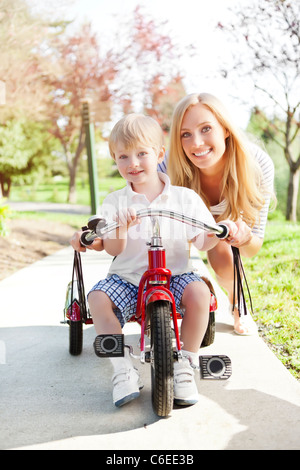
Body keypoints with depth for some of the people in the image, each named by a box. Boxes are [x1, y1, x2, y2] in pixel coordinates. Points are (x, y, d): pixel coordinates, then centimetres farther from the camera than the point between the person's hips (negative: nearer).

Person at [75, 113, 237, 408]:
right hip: (127, 278, 1)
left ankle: (185, 365, -11)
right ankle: (122, 369, -14)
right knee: (97, 298, -25)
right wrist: (120, 229, -27)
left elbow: (201, 242, 0)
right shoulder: (114, 202, 0)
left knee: (199, 292, -29)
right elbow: (113, 249, -6)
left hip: (174, 276, 0)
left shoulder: (185, 198, -1)